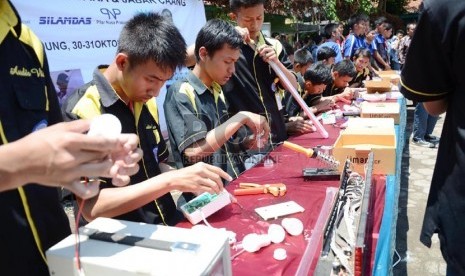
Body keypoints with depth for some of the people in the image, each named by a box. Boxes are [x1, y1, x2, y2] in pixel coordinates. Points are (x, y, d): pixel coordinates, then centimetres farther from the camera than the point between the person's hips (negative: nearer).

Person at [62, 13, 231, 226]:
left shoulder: (145, 103, 6)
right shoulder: (82, 112, -16)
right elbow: (91, 207, -20)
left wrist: (196, 182, -2)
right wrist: (171, 181, -25)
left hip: (168, 226, 6)